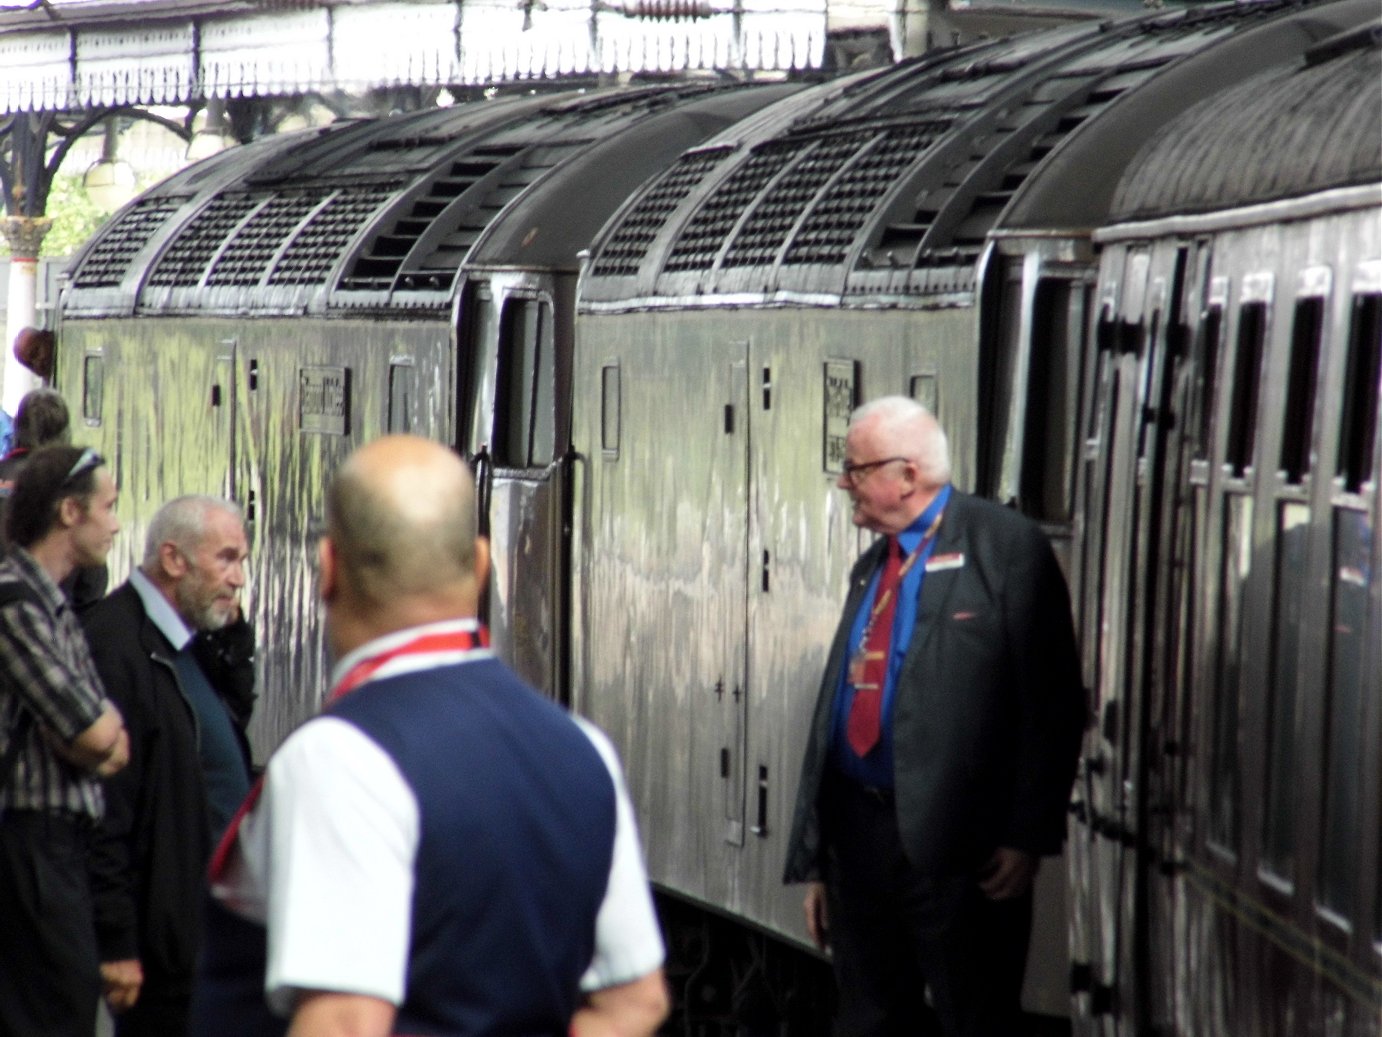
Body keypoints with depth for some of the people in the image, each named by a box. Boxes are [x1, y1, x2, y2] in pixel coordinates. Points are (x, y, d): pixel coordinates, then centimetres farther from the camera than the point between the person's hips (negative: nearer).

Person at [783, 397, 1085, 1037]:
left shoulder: (1003, 547, -6)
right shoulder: (871, 568, 17)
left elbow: (1051, 702, -10)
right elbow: (835, 708, 16)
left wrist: (1027, 837, -16)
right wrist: (813, 859, 13)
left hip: (960, 848, -7)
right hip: (859, 834, 7)